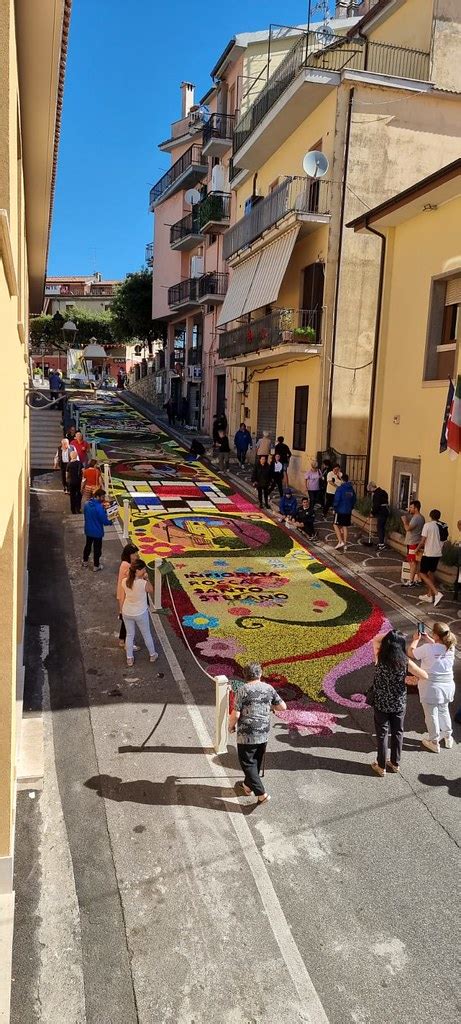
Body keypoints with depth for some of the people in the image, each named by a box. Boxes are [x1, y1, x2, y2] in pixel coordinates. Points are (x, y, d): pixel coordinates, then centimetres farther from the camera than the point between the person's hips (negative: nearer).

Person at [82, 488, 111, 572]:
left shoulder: (87, 504, -4)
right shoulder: (99, 507, -27)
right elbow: (104, 521, -22)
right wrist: (110, 521, -1)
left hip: (88, 530, 7)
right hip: (97, 532, -7)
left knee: (87, 546, 26)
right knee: (97, 549, 10)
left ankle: (84, 562, 41)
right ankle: (96, 566, 22)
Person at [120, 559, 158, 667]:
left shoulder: (124, 581, -16)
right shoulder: (144, 583, -29)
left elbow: (122, 598, -3)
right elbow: (151, 591, -8)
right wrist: (147, 579, -11)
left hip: (127, 613, 3)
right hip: (140, 614, -3)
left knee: (129, 635, 22)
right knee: (146, 634, 21)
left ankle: (129, 659, 34)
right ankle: (152, 655, 41)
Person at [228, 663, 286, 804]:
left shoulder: (243, 690, -12)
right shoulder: (269, 688, 1)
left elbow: (236, 714, -15)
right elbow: (283, 707, 4)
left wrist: (231, 725, 3)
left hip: (247, 734, -5)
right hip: (264, 733, 5)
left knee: (247, 763, 6)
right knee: (257, 761, 23)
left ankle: (261, 794, 0)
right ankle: (248, 785, 40)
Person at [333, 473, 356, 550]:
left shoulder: (340, 488, -14)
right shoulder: (351, 489, 5)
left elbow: (336, 500, -16)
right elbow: (354, 499, 11)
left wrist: (334, 508, -3)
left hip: (340, 510, -6)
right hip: (348, 511, 6)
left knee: (336, 525, 4)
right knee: (345, 527, 12)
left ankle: (340, 542, -9)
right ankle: (344, 544, 15)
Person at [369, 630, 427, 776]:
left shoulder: (380, 658, -16)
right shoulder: (405, 662, -16)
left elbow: (376, 639, 4)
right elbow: (425, 676, -7)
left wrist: (390, 634, -5)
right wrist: (412, 676, 10)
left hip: (381, 704, -1)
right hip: (399, 704, 1)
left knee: (382, 734, 13)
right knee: (397, 733, 19)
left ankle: (381, 766, 24)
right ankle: (395, 763, 34)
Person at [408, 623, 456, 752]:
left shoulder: (427, 648, -25)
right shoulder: (451, 647, -8)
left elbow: (411, 653, -8)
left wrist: (416, 639, 6)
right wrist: (427, 639, 17)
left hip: (431, 687, -5)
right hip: (447, 685, 5)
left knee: (431, 714, 13)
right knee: (444, 710, 27)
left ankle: (434, 742, 28)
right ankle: (447, 736, 44)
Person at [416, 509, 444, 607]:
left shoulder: (427, 525, -12)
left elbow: (423, 541, -14)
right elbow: (442, 541, 10)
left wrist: (417, 549, 5)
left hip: (428, 553, -6)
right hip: (437, 553, 6)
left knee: (422, 573, 2)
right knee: (431, 573, 19)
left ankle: (436, 593, -13)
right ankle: (429, 595, 23)